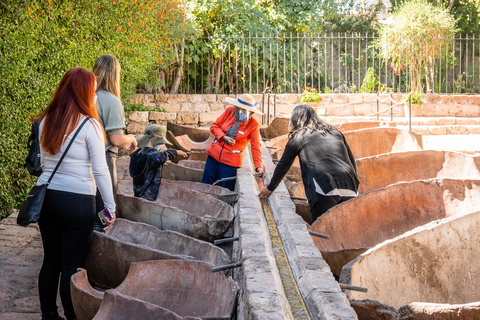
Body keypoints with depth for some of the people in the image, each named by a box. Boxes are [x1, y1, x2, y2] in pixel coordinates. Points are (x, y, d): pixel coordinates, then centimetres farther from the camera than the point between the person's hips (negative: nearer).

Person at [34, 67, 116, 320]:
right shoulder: (88, 125, -11)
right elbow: (100, 171, -11)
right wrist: (110, 207, -4)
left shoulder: (45, 121, 6)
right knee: (72, 266, 3)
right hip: (76, 202, -6)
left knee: (50, 261, 15)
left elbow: (43, 162, 13)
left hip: (46, 195, 6)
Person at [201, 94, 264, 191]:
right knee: (206, 185, 11)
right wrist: (223, 137, -13)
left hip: (231, 161, -3)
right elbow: (215, 126, 4)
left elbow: (255, 147, -13)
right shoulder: (230, 111, -3)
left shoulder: (253, 125, -12)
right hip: (214, 153, 4)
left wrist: (258, 166, -24)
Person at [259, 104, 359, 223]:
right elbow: (351, 160, 25)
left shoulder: (297, 138, 12)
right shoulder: (334, 131, 24)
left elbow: (283, 165, 23)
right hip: (349, 189, 5)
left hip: (324, 189, -5)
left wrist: (270, 188, 37)